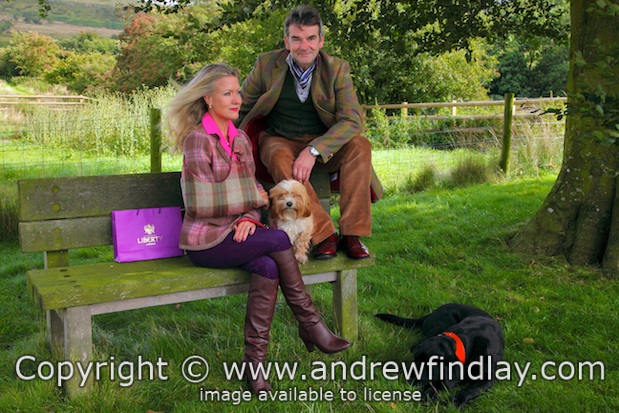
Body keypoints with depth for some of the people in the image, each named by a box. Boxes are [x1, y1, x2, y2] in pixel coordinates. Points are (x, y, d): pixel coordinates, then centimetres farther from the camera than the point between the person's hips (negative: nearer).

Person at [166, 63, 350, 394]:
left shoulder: (241, 140, 13)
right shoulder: (197, 139, -10)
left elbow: (251, 192, 14)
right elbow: (204, 203, -15)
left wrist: (249, 218, -8)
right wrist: (255, 197, -5)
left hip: (236, 232, 6)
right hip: (205, 240, -6)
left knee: (267, 267, -26)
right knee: (278, 240, -24)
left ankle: (255, 360, -18)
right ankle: (310, 325, -10)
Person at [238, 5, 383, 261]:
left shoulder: (337, 69, -7)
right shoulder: (267, 64, -6)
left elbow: (352, 120, -17)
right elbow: (240, 109, 6)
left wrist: (313, 150, -30)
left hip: (323, 144, 1)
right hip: (278, 141, -1)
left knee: (360, 146, -28)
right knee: (280, 159, -36)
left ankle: (351, 235, -26)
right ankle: (324, 235, -34)